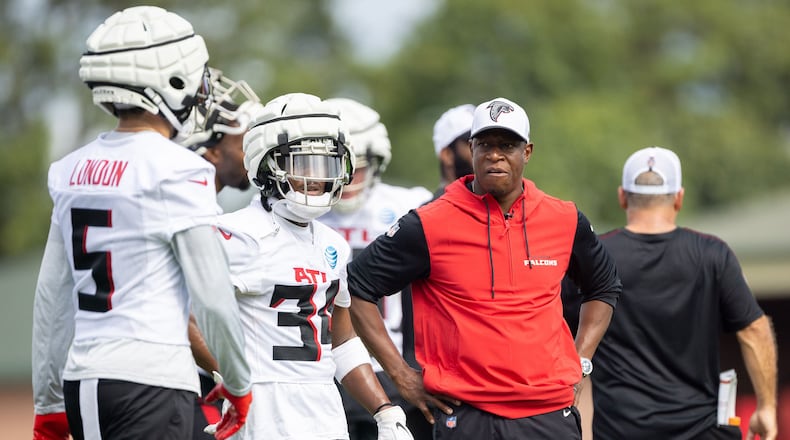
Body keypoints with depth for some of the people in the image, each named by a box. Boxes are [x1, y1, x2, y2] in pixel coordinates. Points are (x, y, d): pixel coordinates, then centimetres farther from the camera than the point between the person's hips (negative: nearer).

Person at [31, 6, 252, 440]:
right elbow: (212, 297, -9)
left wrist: (49, 404, 20)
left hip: (82, 379, 7)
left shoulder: (75, 169, 11)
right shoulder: (176, 172, -9)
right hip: (150, 380, -7)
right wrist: (239, 383, 6)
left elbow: (52, 297, 14)